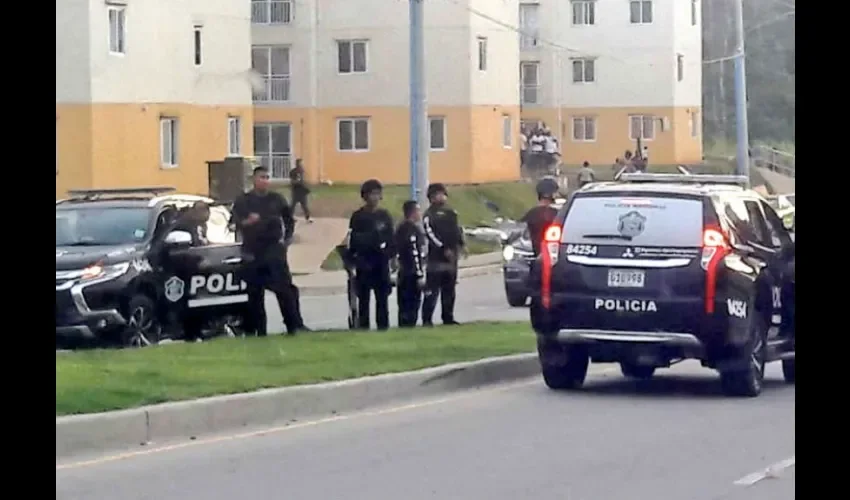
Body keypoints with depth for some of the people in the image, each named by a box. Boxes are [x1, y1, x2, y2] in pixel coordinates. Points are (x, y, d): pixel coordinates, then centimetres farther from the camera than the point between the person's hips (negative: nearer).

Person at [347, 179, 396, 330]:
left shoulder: (385, 216, 8)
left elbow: (391, 238, 9)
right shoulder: (358, 216, -1)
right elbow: (353, 240, -2)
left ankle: (383, 325, 9)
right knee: (363, 298, 1)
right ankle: (363, 326, 4)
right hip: (364, 262, -3)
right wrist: (353, 260, -8)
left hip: (381, 262, 3)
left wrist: (392, 256, 2)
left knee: (382, 297, 5)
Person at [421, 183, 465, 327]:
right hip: (436, 257, -7)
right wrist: (444, 249, -21)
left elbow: (457, 229, 22)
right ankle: (427, 319, -9)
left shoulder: (450, 213, 17)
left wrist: (461, 244, 5)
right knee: (432, 290, -10)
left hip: (451, 257, 7)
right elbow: (430, 233, -16)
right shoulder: (430, 214, -6)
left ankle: (448, 317, 18)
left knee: (449, 290, 11)